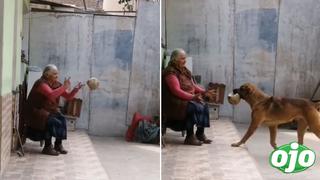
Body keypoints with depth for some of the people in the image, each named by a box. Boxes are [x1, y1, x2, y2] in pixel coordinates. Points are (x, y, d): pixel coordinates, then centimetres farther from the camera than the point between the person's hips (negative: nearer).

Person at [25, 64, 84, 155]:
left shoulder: (56, 84, 4)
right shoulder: (41, 83, -18)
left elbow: (68, 97, 3)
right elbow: (51, 95, -35)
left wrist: (75, 89, -14)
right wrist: (64, 87, -32)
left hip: (49, 111, 7)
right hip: (36, 111, -7)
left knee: (62, 120, -17)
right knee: (53, 121, -27)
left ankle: (58, 144, -4)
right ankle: (47, 147, -16)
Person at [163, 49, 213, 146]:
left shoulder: (184, 70, 14)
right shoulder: (170, 72, -14)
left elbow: (193, 85, 19)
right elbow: (176, 91, -24)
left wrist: (205, 92, 3)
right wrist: (192, 97, -33)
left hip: (189, 98, 8)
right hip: (175, 102, -8)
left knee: (204, 106, -15)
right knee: (194, 107, -32)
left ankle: (200, 133, -9)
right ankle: (189, 137, -24)